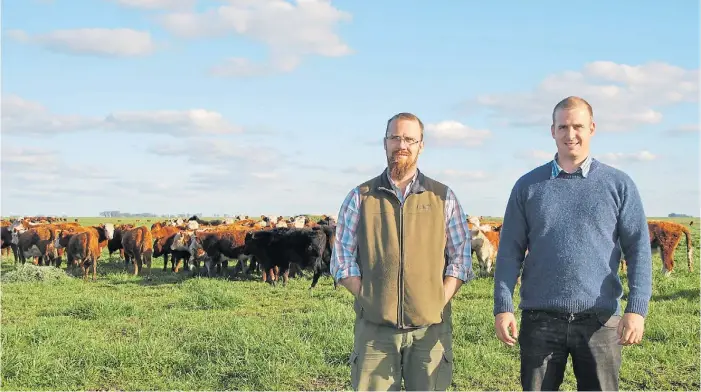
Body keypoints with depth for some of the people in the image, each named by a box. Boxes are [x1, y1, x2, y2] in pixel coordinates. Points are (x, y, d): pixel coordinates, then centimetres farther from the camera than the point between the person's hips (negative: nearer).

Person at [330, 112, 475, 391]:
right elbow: (342, 259, 6)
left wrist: (438, 305, -5)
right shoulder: (360, 197, 8)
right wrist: (370, 301, -6)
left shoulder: (443, 197, 9)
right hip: (374, 328, 0)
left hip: (430, 328, 0)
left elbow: (460, 258, 7)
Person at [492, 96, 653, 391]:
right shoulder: (528, 186, 7)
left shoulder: (618, 184, 5)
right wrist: (503, 308, -3)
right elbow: (510, 251, 5)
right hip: (540, 320, 1)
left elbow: (638, 248, 1)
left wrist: (637, 309, -10)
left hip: (599, 321, 0)